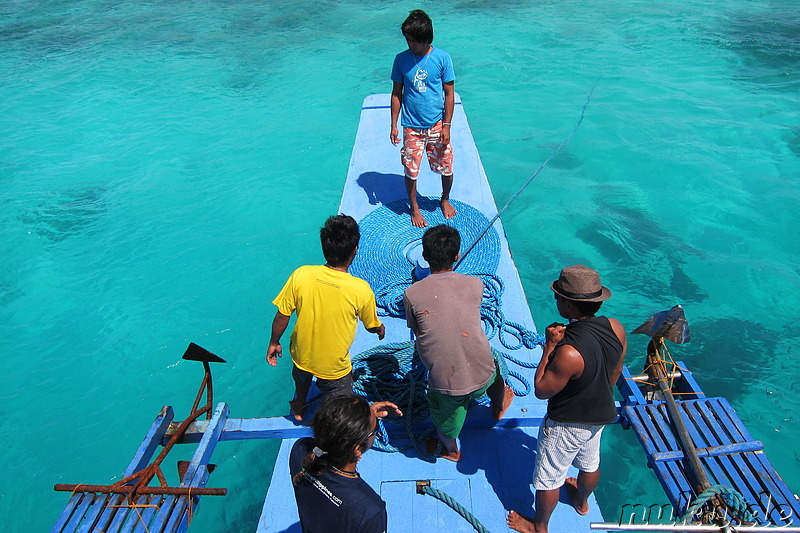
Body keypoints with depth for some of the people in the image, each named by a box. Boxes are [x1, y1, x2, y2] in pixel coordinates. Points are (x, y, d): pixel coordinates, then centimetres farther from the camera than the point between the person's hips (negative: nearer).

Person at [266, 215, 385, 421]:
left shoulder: (301, 275, -23)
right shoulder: (361, 289, -26)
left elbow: (282, 316, -11)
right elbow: (372, 326, -7)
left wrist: (274, 343, 8)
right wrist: (381, 329, 17)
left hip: (302, 355, 5)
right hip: (334, 367, -4)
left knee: (302, 378, 38)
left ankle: (298, 408, 64)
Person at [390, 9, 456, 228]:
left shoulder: (442, 58, -6)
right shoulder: (401, 59, -3)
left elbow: (449, 93, -2)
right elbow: (396, 94, 4)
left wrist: (446, 125, -7)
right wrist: (394, 125, 1)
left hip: (437, 125, 0)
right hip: (412, 127, 0)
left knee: (446, 167, 9)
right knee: (411, 170, 6)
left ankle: (445, 200, 38)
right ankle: (414, 208, 29)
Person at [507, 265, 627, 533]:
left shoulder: (569, 352, -41)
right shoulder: (616, 328, -18)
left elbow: (541, 390, -25)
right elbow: (614, 375, 0)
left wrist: (549, 347, -25)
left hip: (567, 424, -7)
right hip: (601, 414, 7)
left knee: (548, 478, 18)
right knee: (590, 464, 33)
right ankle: (582, 501, 61)